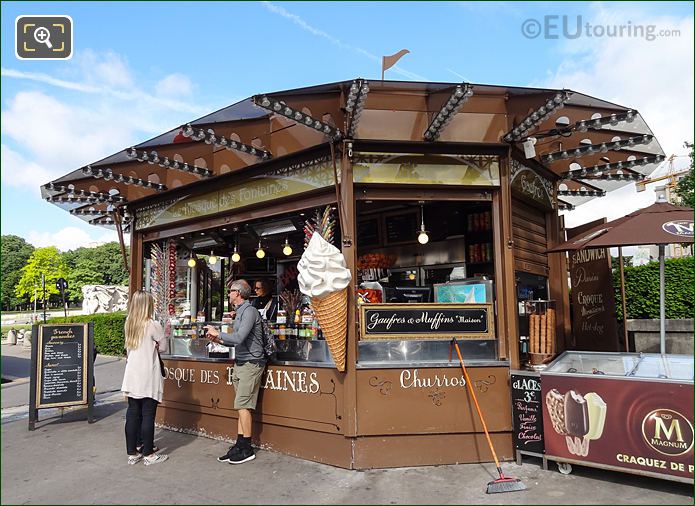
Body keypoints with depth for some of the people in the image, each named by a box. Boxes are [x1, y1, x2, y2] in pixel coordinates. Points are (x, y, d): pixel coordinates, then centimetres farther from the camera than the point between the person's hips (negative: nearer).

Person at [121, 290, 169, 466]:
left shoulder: (129, 324, 5)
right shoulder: (153, 325, -13)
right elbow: (163, 347, -4)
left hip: (132, 376, 6)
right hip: (148, 377, -6)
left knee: (132, 414, 11)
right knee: (148, 415, 2)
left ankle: (132, 453, 20)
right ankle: (148, 454, 10)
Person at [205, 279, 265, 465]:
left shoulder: (249, 311, -13)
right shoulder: (240, 311, 18)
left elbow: (239, 338, -22)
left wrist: (218, 333, -10)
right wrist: (220, 341, 12)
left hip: (251, 363, -9)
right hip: (240, 364, 9)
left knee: (242, 405, -7)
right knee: (242, 406, 9)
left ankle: (247, 449, 1)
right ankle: (239, 445, 14)